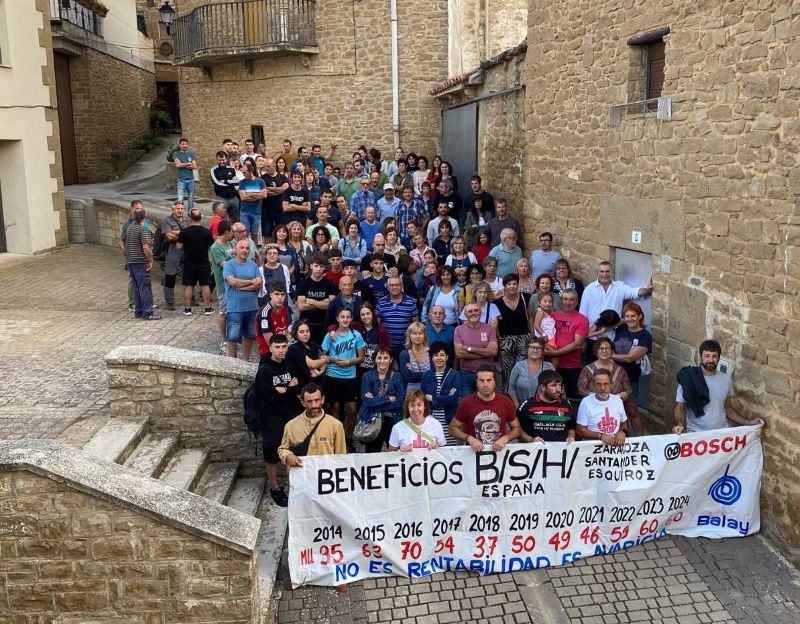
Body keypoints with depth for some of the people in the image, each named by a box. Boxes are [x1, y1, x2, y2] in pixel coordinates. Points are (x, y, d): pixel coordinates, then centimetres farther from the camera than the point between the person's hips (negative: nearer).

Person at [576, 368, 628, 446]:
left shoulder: (618, 400, 7)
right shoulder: (586, 402, -6)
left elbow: (624, 423, 18)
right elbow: (580, 430, -5)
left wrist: (622, 432, -3)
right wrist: (600, 436, -16)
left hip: (616, 444, 3)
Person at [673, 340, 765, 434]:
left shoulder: (726, 379, 8)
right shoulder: (688, 379, -4)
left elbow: (727, 408, 18)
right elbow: (680, 407, -4)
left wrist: (748, 422, 7)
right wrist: (679, 425, -23)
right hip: (695, 434, -3)